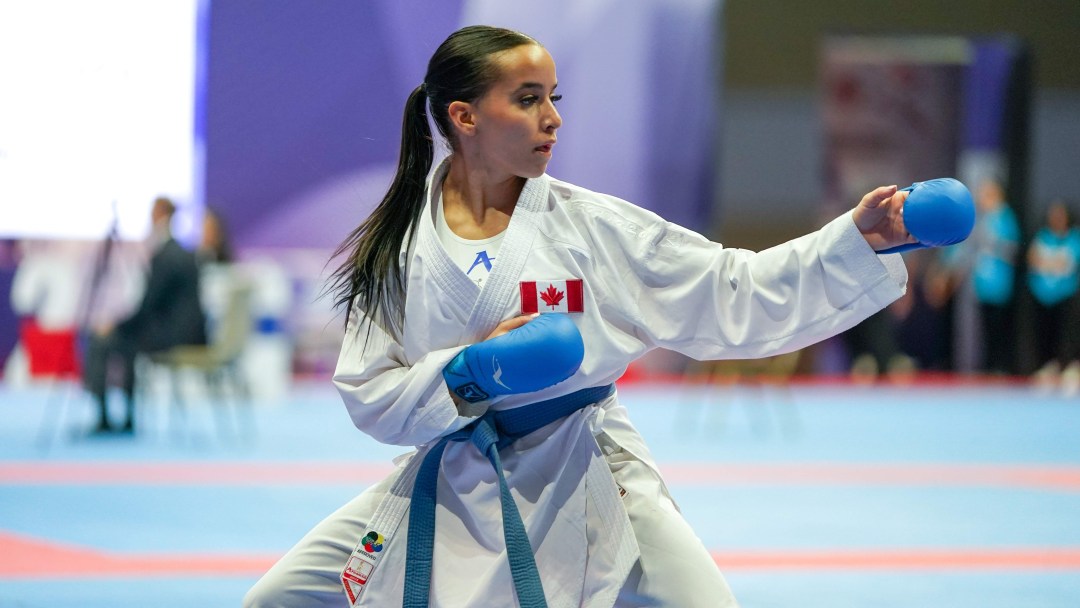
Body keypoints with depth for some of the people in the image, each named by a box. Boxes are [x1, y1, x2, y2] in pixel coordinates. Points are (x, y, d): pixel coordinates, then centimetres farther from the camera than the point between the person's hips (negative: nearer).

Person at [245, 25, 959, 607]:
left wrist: (859, 241, -18)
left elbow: (736, 296, -8)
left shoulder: (591, 226, -7)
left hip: (582, 490, -1)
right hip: (451, 493, 1)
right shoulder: (397, 245, -5)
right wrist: (471, 374, -21)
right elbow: (369, 394, -4)